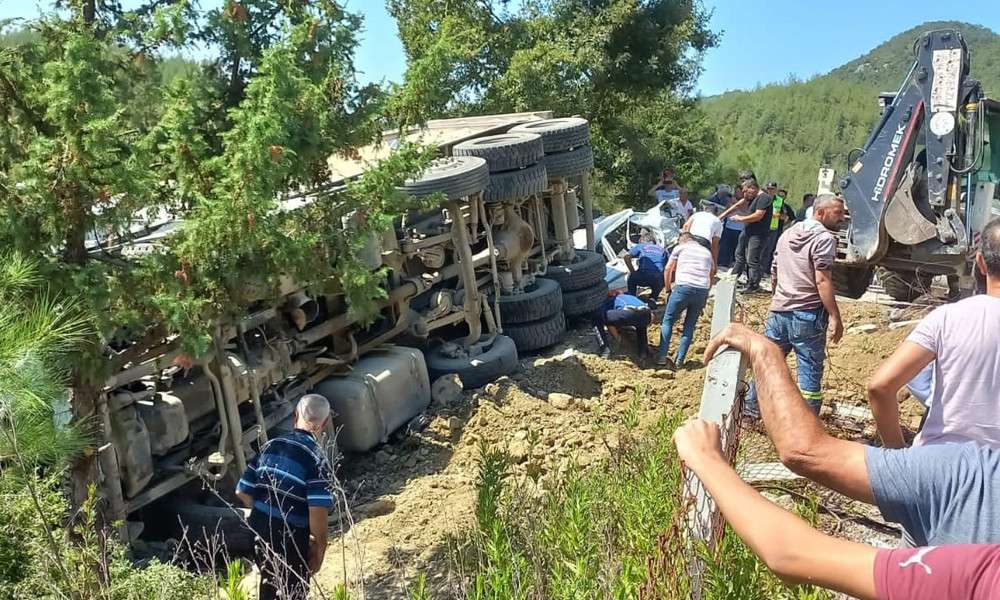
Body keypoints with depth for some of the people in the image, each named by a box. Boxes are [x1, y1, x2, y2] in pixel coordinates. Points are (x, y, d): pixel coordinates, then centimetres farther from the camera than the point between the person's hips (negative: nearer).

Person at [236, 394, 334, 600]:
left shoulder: (270, 446, 0)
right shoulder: (316, 458, -19)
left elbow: (242, 492, 5)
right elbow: (318, 512, -26)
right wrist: (319, 548, -11)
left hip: (259, 532, 6)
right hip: (291, 541, -6)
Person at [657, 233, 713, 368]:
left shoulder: (680, 247, 16)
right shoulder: (707, 252, 26)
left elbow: (668, 270, 11)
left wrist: (668, 290, 20)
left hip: (683, 287, -3)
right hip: (703, 291, 3)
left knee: (668, 321, 9)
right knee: (690, 325, 14)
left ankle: (662, 357, 0)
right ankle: (679, 360, 8)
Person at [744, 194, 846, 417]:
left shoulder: (788, 233, 14)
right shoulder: (824, 237, -10)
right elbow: (822, 281, -18)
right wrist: (835, 317, -19)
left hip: (778, 310, 7)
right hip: (808, 315, -7)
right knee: (810, 372, 1)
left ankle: (750, 410, 26)